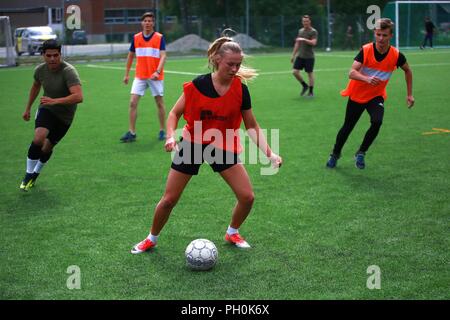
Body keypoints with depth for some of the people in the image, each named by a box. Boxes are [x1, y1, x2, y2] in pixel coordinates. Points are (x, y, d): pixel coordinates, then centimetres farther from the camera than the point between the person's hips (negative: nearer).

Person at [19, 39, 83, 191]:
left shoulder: (69, 71, -28)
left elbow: (79, 97, -40)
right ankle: (28, 175, -5)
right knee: (38, 138, -24)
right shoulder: (40, 70, -10)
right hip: (46, 110, 2)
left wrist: (55, 101, -48)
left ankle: (35, 173, 37)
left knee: (47, 148, 6)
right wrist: (28, 108, 22)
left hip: (64, 116, -2)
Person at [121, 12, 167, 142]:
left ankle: (162, 131, 19)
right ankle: (132, 132, -1)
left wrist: (157, 71, -29)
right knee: (133, 102, -6)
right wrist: (127, 74, 15)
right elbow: (130, 56, 15)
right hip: (140, 76, 3)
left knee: (159, 103, 6)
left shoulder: (159, 38, -5)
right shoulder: (136, 38, 4)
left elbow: (163, 56, -14)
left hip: (155, 76, -2)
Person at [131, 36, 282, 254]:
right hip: (192, 144, -2)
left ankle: (232, 233, 22)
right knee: (169, 199, 1)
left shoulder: (240, 90, -11)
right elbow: (175, 113, -6)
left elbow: (252, 126, -1)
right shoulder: (198, 84, -16)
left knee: (247, 197, -8)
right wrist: (171, 136, -24)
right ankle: (151, 239, 27)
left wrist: (269, 153, -11)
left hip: (224, 147, 2)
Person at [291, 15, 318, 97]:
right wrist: (293, 55, 17)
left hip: (309, 57, -6)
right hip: (300, 56, 6)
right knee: (295, 72, -2)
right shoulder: (300, 31, 12)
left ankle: (311, 92, 9)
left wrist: (304, 39, -28)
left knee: (310, 73, -1)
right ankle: (305, 86, 18)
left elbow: (313, 43, -20)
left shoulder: (313, 31, -6)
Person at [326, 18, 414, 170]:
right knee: (347, 127, 12)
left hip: (376, 96, 1)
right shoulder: (365, 50, -21)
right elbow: (352, 73, -30)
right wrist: (367, 79, -49)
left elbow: (408, 71, 7)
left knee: (377, 122, -25)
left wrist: (409, 94, 7)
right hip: (357, 95, 0)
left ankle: (361, 153, -3)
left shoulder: (396, 55, -14)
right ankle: (335, 154, 37)